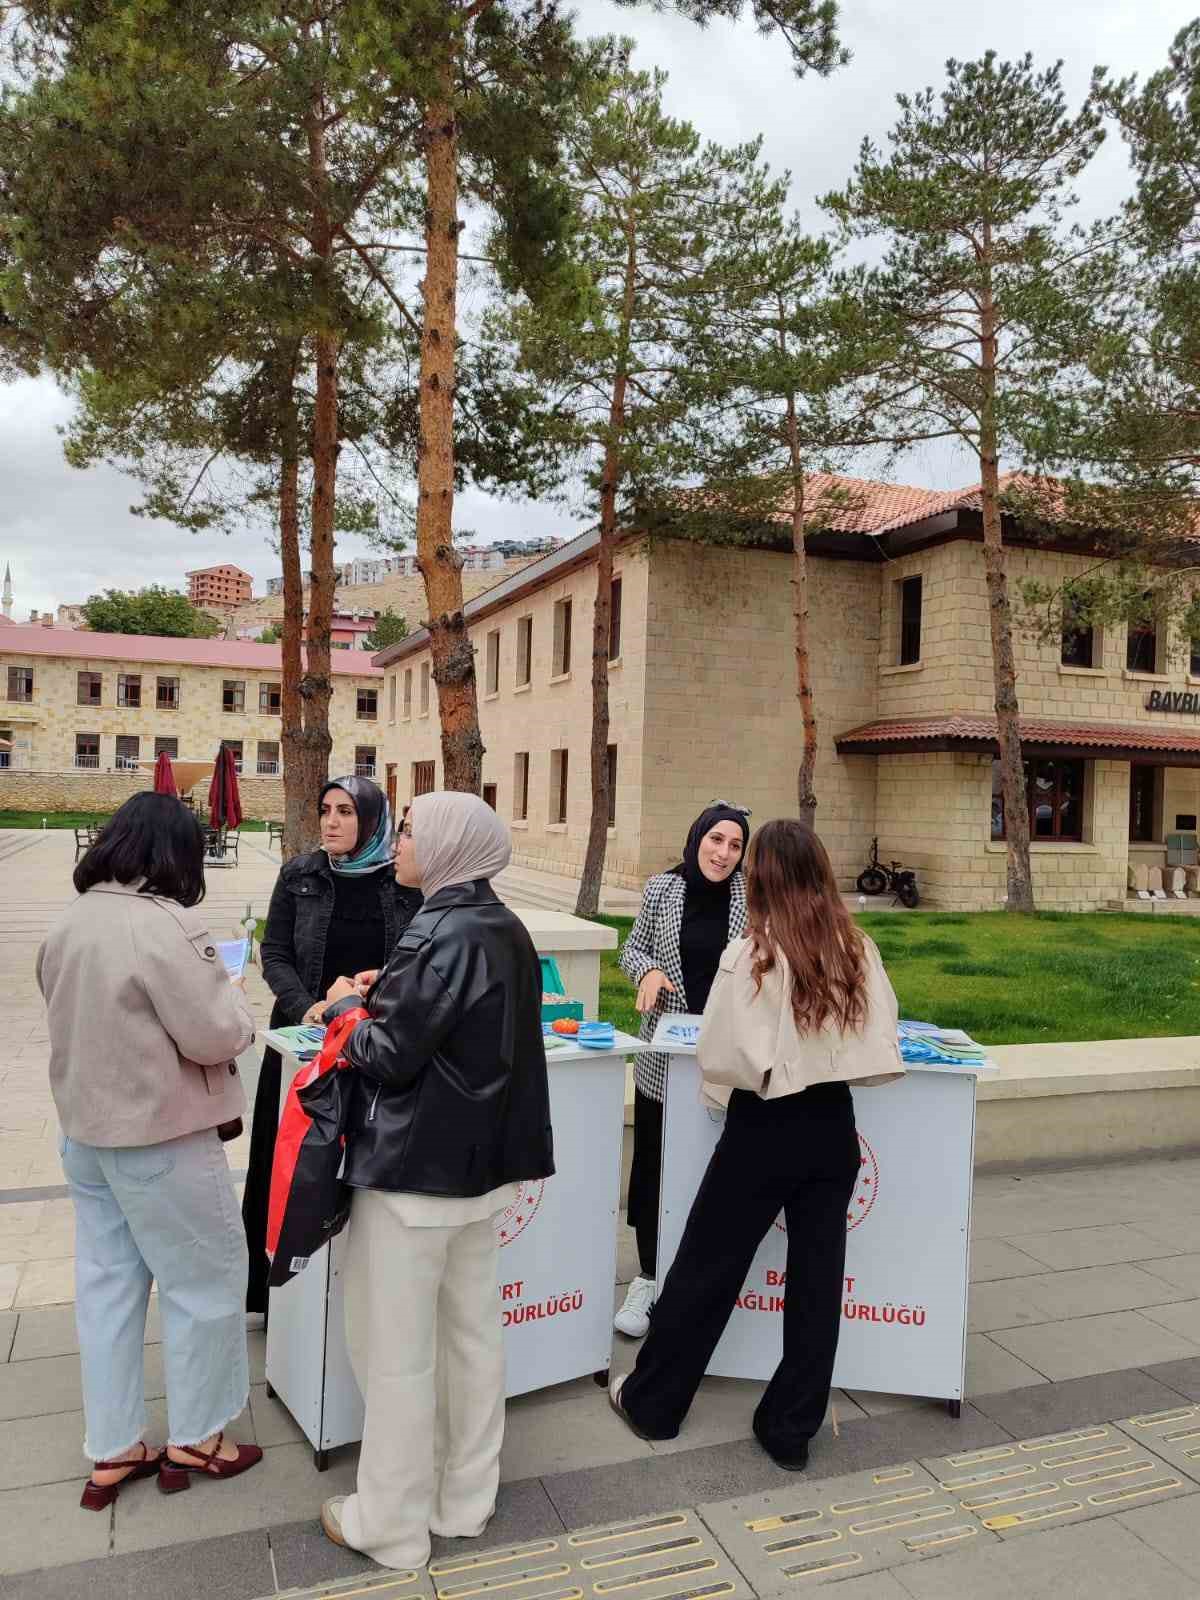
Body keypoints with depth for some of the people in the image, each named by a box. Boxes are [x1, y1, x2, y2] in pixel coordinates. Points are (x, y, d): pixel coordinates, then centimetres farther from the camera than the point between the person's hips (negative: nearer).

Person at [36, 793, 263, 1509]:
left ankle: (113, 1451, 30)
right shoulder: (167, 926, -24)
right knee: (206, 1282, 10)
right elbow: (216, 1035, -22)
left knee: (107, 1285, 17)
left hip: (87, 1131, 8)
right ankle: (195, 1440, 25)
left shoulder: (70, 922, 2)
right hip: (161, 1139, -8)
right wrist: (234, 1001, -3)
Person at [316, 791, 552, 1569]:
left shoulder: (441, 937, -22)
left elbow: (391, 1058, -19)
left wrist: (347, 1008, -2)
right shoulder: (506, 931, 5)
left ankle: (392, 1523, 24)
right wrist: (384, 998, 8)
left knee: (395, 1352, 8)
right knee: (474, 1332, 18)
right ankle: (466, 1498, 33)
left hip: (415, 1165, -9)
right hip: (486, 1160, 9)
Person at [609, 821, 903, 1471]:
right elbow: (882, 1045, 1)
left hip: (765, 1129, -4)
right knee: (818, 1275, 14)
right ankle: (791, 1429, 26)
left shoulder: (751, 957, -17)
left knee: (706, 1268, 12)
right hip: (834, 1127, 4)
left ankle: (653, 1401, 29)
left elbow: (720, 1056, -13)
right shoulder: (858, 951, -6)